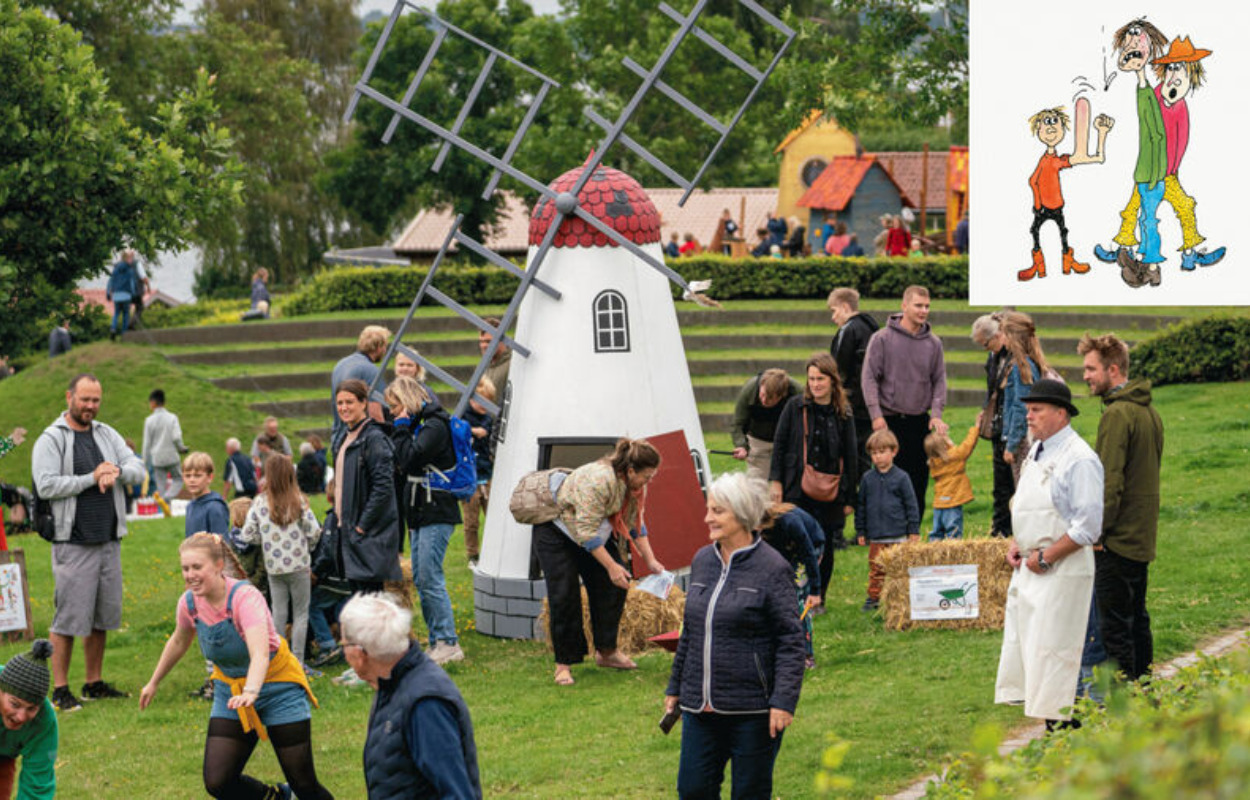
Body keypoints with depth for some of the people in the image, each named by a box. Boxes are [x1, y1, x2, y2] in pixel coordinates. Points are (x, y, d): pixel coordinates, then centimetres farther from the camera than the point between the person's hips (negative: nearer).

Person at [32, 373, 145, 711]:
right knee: (68, 618, -7)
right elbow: (46, 486, -14)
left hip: (109, 541, 6)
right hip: (73, 544, -6)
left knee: (103, 615, 10)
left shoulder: (107, 435, 14)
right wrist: (92, 478, -15)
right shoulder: (51, 440, -4)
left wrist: (117, 471, -16)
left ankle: (94, 683, 20)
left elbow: (138, 468, 6)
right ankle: (60, 690, -1)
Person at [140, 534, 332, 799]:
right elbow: (179, 641, 13)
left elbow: (260, 653, -44)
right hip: (230, 691, 5)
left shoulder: (245, 597, -29)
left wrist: (251, 692, -62)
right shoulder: (189, 603, -11)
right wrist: (154, 683, 24)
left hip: (276, 686, -5)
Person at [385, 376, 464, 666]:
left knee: (430, 578, -12)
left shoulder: (435, 425, -13)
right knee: (421, 580, 9)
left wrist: (401, 428, -12)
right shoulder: (417, 425, 15)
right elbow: (401, 463, 15)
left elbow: (408, 458, -21)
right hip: (419, 513, 10)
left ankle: (448, 643, -10)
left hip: (436, 514, -10)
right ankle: (437, 642, 12)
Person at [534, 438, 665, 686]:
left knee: (612, 586, -2)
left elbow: (636, 523, 5)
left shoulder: (635, 485, -10)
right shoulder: (598, 480, -37)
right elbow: (587, 532, -34)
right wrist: (611, 566, -32)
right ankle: (563, 663, -5)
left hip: (591, 532, 8)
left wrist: (650, 560, 0)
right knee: (564, 596, -13)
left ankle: (606, 651, 10)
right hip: (555, 530, -8)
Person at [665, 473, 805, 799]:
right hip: (700, 707, 6)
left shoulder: (772, 569, -10)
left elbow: (791, 641, -10)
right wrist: (675, 687, 21)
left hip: (751, 710, -6)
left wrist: (783, 701, -17)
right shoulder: (702, 561, 9)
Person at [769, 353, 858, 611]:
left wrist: (850, 498, 5)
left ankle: (818, 598, 21)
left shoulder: (843, 414, 3)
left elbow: (850, 457, 6)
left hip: (830, 493, 1)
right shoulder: (795, 407, 0)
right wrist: (775, 481, -4)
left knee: (825, 546, 6)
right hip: (797, 490, -1)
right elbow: (780, 445, 4)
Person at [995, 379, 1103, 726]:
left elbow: (1088, 525, -18)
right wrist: (1016, 544, 11)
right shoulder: (1037, 451, 14)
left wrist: (1045, 557, -16)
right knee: (1019, 642, 9)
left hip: (1062, 571, -9)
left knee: (1053, 650, -8)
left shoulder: (1079, 459, -15)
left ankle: (1061, 725, -4)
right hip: (1028, 568, 9)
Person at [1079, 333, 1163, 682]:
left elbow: (1109, 483, -21)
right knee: (1136, 620, 16)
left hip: (1118, 537, -9)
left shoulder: (1117, 414, -17)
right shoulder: (1148, 410, 13)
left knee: (1113, 626, -5)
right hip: (1143, 537, 9)